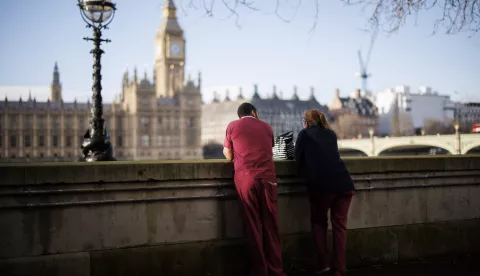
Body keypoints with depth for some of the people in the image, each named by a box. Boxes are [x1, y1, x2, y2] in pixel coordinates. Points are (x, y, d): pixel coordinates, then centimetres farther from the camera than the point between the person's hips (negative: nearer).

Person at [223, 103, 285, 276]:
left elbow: (229, 156, 15)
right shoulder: (266, 127, 16)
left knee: (252, 226, 3)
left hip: (245, 179, -1)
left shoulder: (232, 127, 9)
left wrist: (226, 149, 35)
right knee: (270, 225, 5)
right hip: (267, 178, 2)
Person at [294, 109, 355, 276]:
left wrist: (308, 177, 23)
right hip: (344, 184, 4)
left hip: (321, 185, -3)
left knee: (319, 223, 14)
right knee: (339, 225, 10)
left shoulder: (304, 134, 11)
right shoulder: (331, 134, 23)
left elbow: (299, 159, 10)